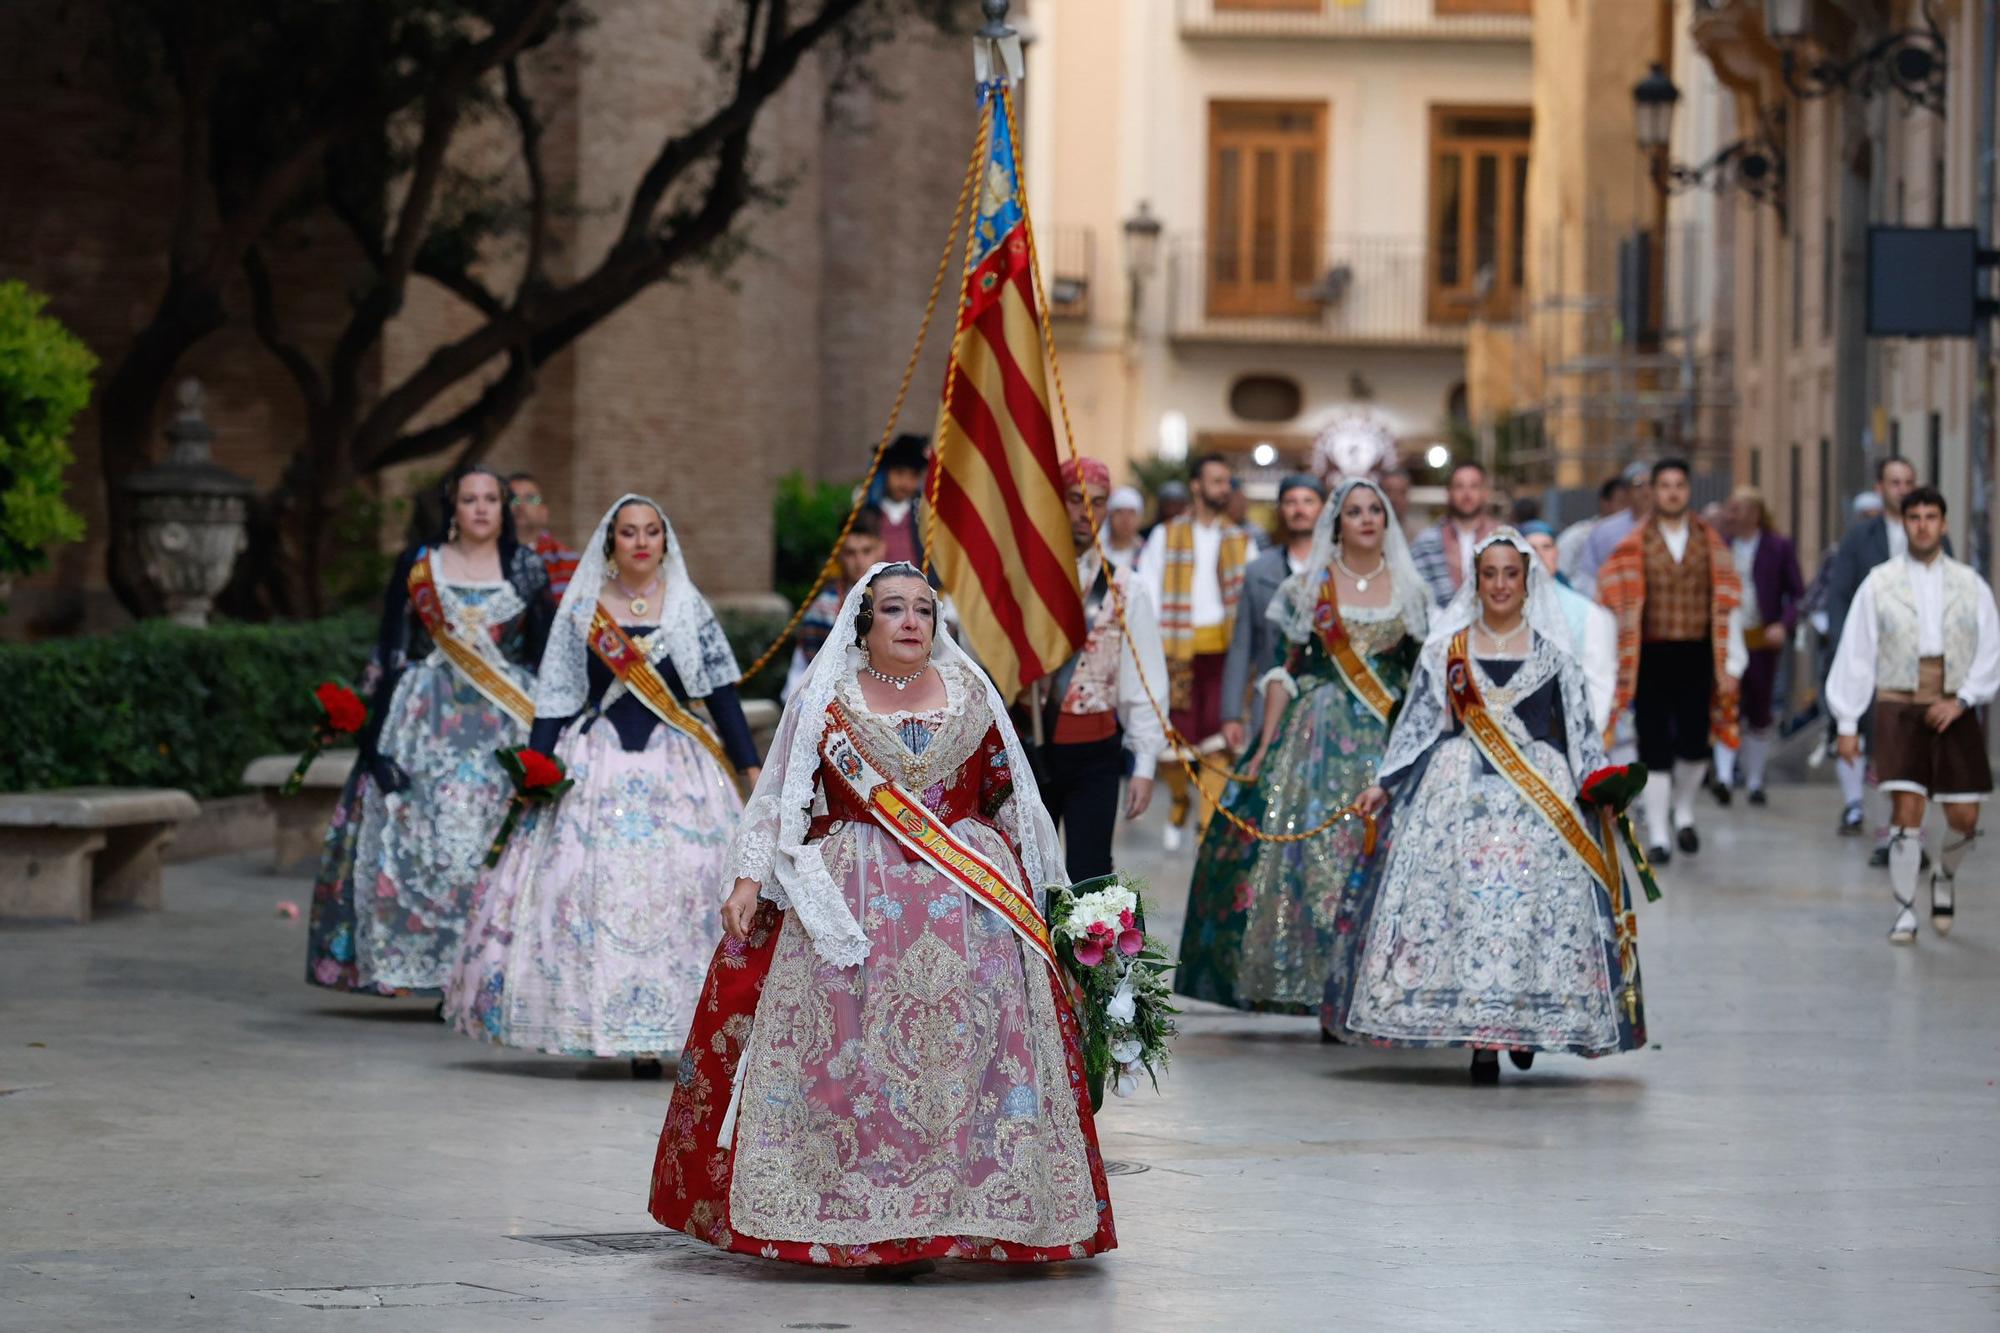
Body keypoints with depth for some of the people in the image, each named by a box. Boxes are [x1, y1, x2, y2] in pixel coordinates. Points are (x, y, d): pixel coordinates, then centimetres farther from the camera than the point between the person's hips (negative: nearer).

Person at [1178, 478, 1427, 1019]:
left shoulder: (1408, 590, 10)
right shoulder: (1311, 586, 6)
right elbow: (1285, 671, 4)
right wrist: (1264, 748, -2)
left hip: (1390, 741, 1)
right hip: (1319, 736, -1)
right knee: (1311, 857, -6)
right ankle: (1320, 989, -1)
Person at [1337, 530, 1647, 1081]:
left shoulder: (1551, 653, 10)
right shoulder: (1446, 650, 11)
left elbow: (1578, 727, 10)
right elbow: (1419, 721, 14)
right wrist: (1385, 784, 10)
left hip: (1538, 797, 0)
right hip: (1462, 792, 0)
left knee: (1532, 905, -8)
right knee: (1464, 902, -9)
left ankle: (1527, 1026, 5)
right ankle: (1479, 1041, -8)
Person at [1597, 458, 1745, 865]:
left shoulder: (1710, 542, 6)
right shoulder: (1634, 545, 1)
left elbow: (1726, 604, 5)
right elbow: (1616, 602, 1)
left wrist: (1730, 664, 0)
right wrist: (1614, 660, -3)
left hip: (1696, 656, 1)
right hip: (1652, 658, -1)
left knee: (1693, 744, -1)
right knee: (1655, 747, -1)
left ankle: (1684, 812, 28)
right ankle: (1658, 835, 6)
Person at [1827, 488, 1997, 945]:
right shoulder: (1879, 583, 3)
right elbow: (1855, 655, 3)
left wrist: (1962, 700, -8)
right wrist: (1847, 723, -1)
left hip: (1955, 712, 2)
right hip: (1900, 707, -2)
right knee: (1906, 811, -12)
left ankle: (1945, 874, 32)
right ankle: (1905, 912, -2)